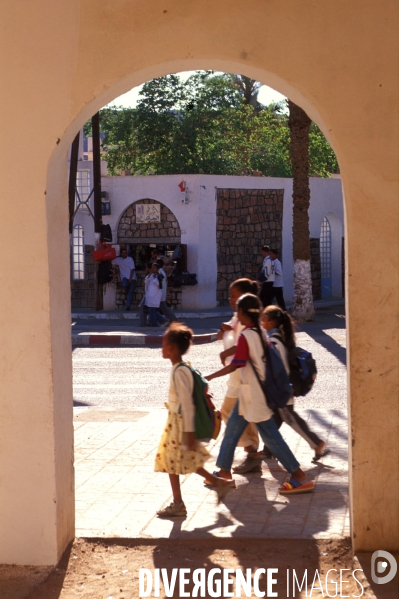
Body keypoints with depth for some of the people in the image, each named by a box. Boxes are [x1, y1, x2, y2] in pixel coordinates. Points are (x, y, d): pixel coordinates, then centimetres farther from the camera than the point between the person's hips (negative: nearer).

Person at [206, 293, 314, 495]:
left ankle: (299, 477, -1)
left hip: (252, 394, -9)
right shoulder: (260, 332, 5)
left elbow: (234, 365, -21)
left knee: (270, 435, -4)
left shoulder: (246, 336, -19)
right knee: (233, 428, 17)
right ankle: (224, 470, 26)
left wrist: (209, 377, -15)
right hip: (257, 391, 9)